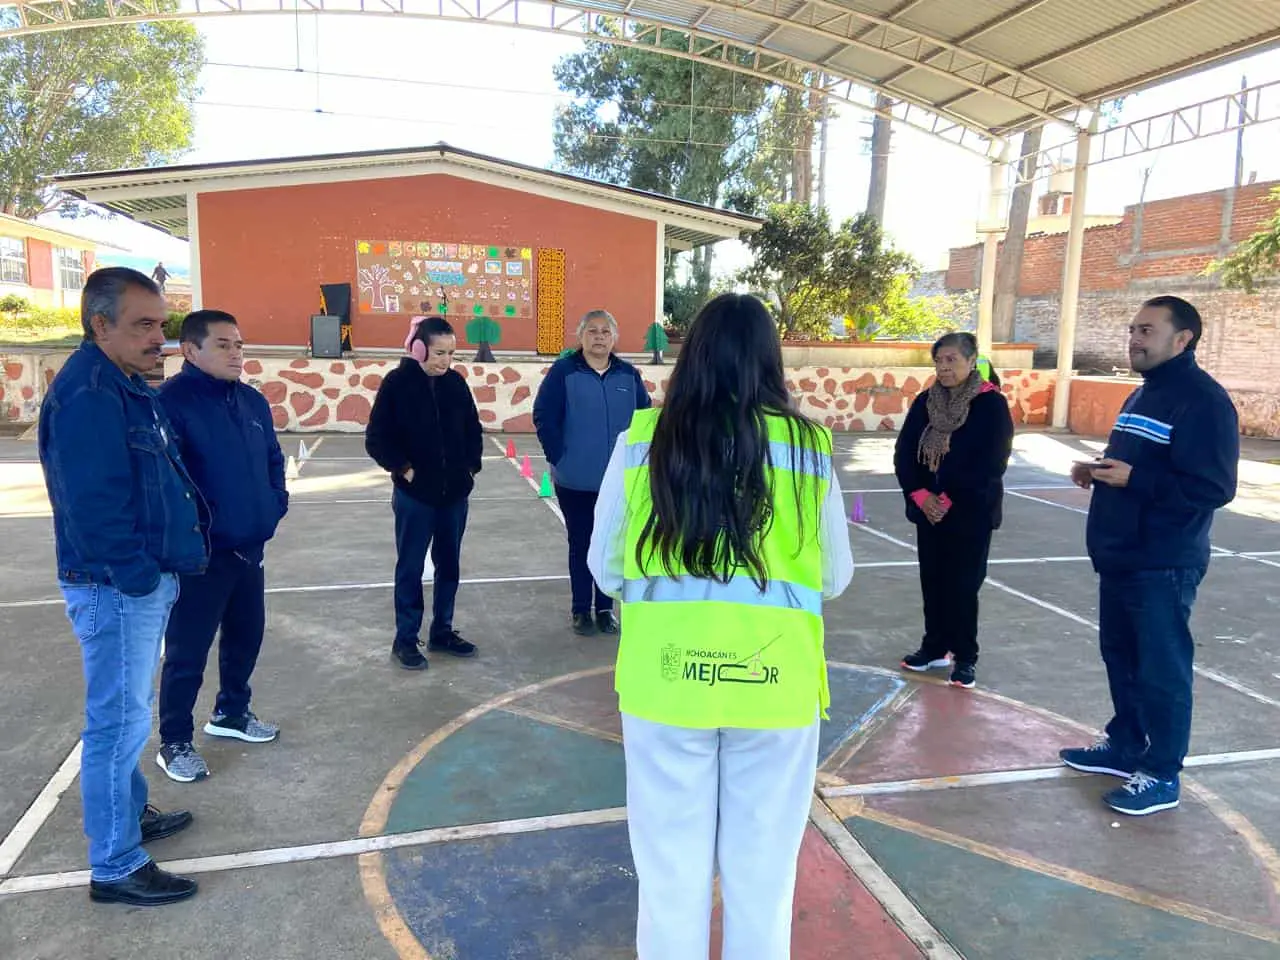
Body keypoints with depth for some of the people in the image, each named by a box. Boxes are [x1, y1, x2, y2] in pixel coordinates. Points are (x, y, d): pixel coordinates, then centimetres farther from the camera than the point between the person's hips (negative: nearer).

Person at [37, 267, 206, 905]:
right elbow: (92, 503, -26)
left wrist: (156, 571, 14)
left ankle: (130, 815, 40)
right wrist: (136, 576, -19)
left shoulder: (126, 387, 12)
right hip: (117, 589, -10)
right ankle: (115, 869, 13)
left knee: (127, 714, 23)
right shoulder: (87, 394, -20)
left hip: (145, 581, 10)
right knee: (120, 723, 0)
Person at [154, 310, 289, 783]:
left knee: (246, 637, 20)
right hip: (199, 554, -7)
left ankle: (231, 713, 40)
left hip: (250, 549, 7)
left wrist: (276, 504, 9)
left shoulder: (253, 401, 7)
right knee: (187, 652, 5)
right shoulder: (170, 401, -16)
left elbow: (274, 459, 20)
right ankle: (174, 743, 21)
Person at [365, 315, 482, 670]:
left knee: (449, 564, 13)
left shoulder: (456, 382, 1)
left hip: (455, 493, 4)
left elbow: (473, 430, 13)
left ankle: (442, 631, 29)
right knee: (410, 567, 6)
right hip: (415, 495, -4)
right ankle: (405, 640, 19)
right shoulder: (397, 383, -10)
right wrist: (404, 469, -11)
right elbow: (376, 439, -8)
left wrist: (471, 466, 3)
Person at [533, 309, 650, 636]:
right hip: (575, 480, -3)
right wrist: (559, 458, -13)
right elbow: (543, 417, -9)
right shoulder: (563, 372, -7)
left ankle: (605, 607, 26)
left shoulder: (628, 374, 4)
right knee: (580, 544, 9)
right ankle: (581, 609, 22)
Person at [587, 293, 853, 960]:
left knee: (670, 873, 16)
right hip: (774, 682, 1)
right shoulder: (808, 445, -3)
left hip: (664, 677, 0)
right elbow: (834, 578, 7)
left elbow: (604, 568, 4)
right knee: (762, 875, 18)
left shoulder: (643, 438, -4)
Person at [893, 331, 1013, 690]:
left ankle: (965, 657, 17)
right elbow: (904, 453, 2)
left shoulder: (992, 404, -9)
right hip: (928, 511, 4)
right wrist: (920, 495, -12)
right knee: (932, 581, 12)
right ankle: (935, 647, 27)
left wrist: (949, 500, -16)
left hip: (971, 514, -4)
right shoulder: (924, 402, 5)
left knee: (963, 586, 3)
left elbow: (991, 463, -14)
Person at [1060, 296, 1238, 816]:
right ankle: (1124, 746, 33)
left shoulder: (1204, 400, -16)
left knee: (1161, 669, 1)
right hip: (1120, 558, 9)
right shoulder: (1142, 394, 15)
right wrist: (1098, 471, 4)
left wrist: (1132, 478, -27)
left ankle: (1162, 776, 14)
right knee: (1121, 657, 18)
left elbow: (1213, 488, -22)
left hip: (1164, 566, -9)